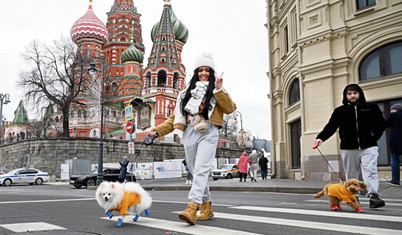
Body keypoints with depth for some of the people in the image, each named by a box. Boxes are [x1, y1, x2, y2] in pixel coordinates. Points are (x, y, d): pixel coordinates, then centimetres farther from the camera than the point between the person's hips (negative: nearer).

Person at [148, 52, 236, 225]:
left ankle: (192, 209, -26)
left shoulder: (216, 91, 12)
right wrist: (158, 131, 9)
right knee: (195, 172, 6)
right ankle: (207, 208, 19)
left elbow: (230, 108, -5)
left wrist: (219, 90, -14)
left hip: (208, 133, -4)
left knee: (201, 170, -18)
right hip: (190, 133, 4)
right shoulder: (187, 92, 21)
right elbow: (175, 117, 18)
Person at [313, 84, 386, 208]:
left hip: (368, 147, -1)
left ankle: (373, 196, -16)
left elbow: (381, 124, 14)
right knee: (351, 175, 8)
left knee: (370, 170, -13)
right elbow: (331, 126, -2)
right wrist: (321, 137, -18)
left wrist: (374, 136, -2)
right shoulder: (340, 111, 7)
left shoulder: (371, 108, 8)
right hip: (348, 149, 1)